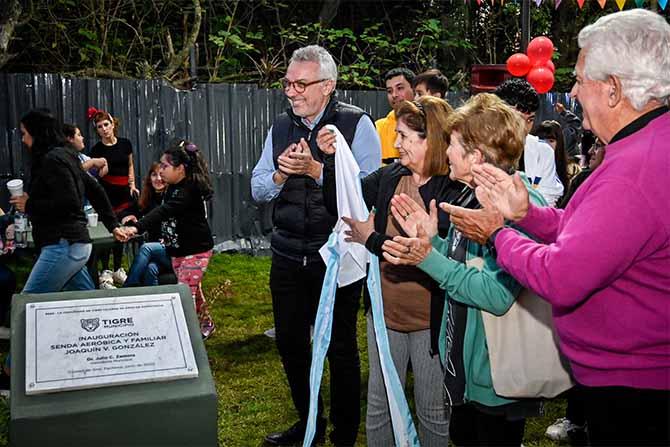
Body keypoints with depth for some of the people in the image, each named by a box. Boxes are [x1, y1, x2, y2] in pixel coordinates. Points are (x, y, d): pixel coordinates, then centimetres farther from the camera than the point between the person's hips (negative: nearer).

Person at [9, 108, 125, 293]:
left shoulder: (53, 159, -11)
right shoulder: (63, 155, 17)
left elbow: (68, 202, -20)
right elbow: (95, 190, 21)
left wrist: (29, 205, -8)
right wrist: (112, 225, 23)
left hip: (63, 246, -10)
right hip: (70, 245, 10)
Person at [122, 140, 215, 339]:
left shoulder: (190, 190, -23)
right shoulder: (172, 188, 7)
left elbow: (164, 211, -36)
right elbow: (164, 215, 18)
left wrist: (138, 227, -45)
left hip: (196, 250, -9)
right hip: (178, 250, 9)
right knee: (193, 290, 19)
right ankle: (205, 324, 36)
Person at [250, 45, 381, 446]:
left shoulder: (357, 125, -9)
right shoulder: (281, 128, 8)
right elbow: (258, 189, 7)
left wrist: (315, 169, -22)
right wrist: (281, 174, -13)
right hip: (288, 257, 6)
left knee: (341, 347, 8)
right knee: (290, 341, 16)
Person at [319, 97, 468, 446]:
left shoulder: (456, 190, -18)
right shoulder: (389, 177, 0)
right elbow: (339, 204, 7)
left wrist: (371, 239, -16)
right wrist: (332, 158, -7)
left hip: (430, 318, -5)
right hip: (385, 310, 5)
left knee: (433, 413, 14)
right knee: (379, 406, 19)